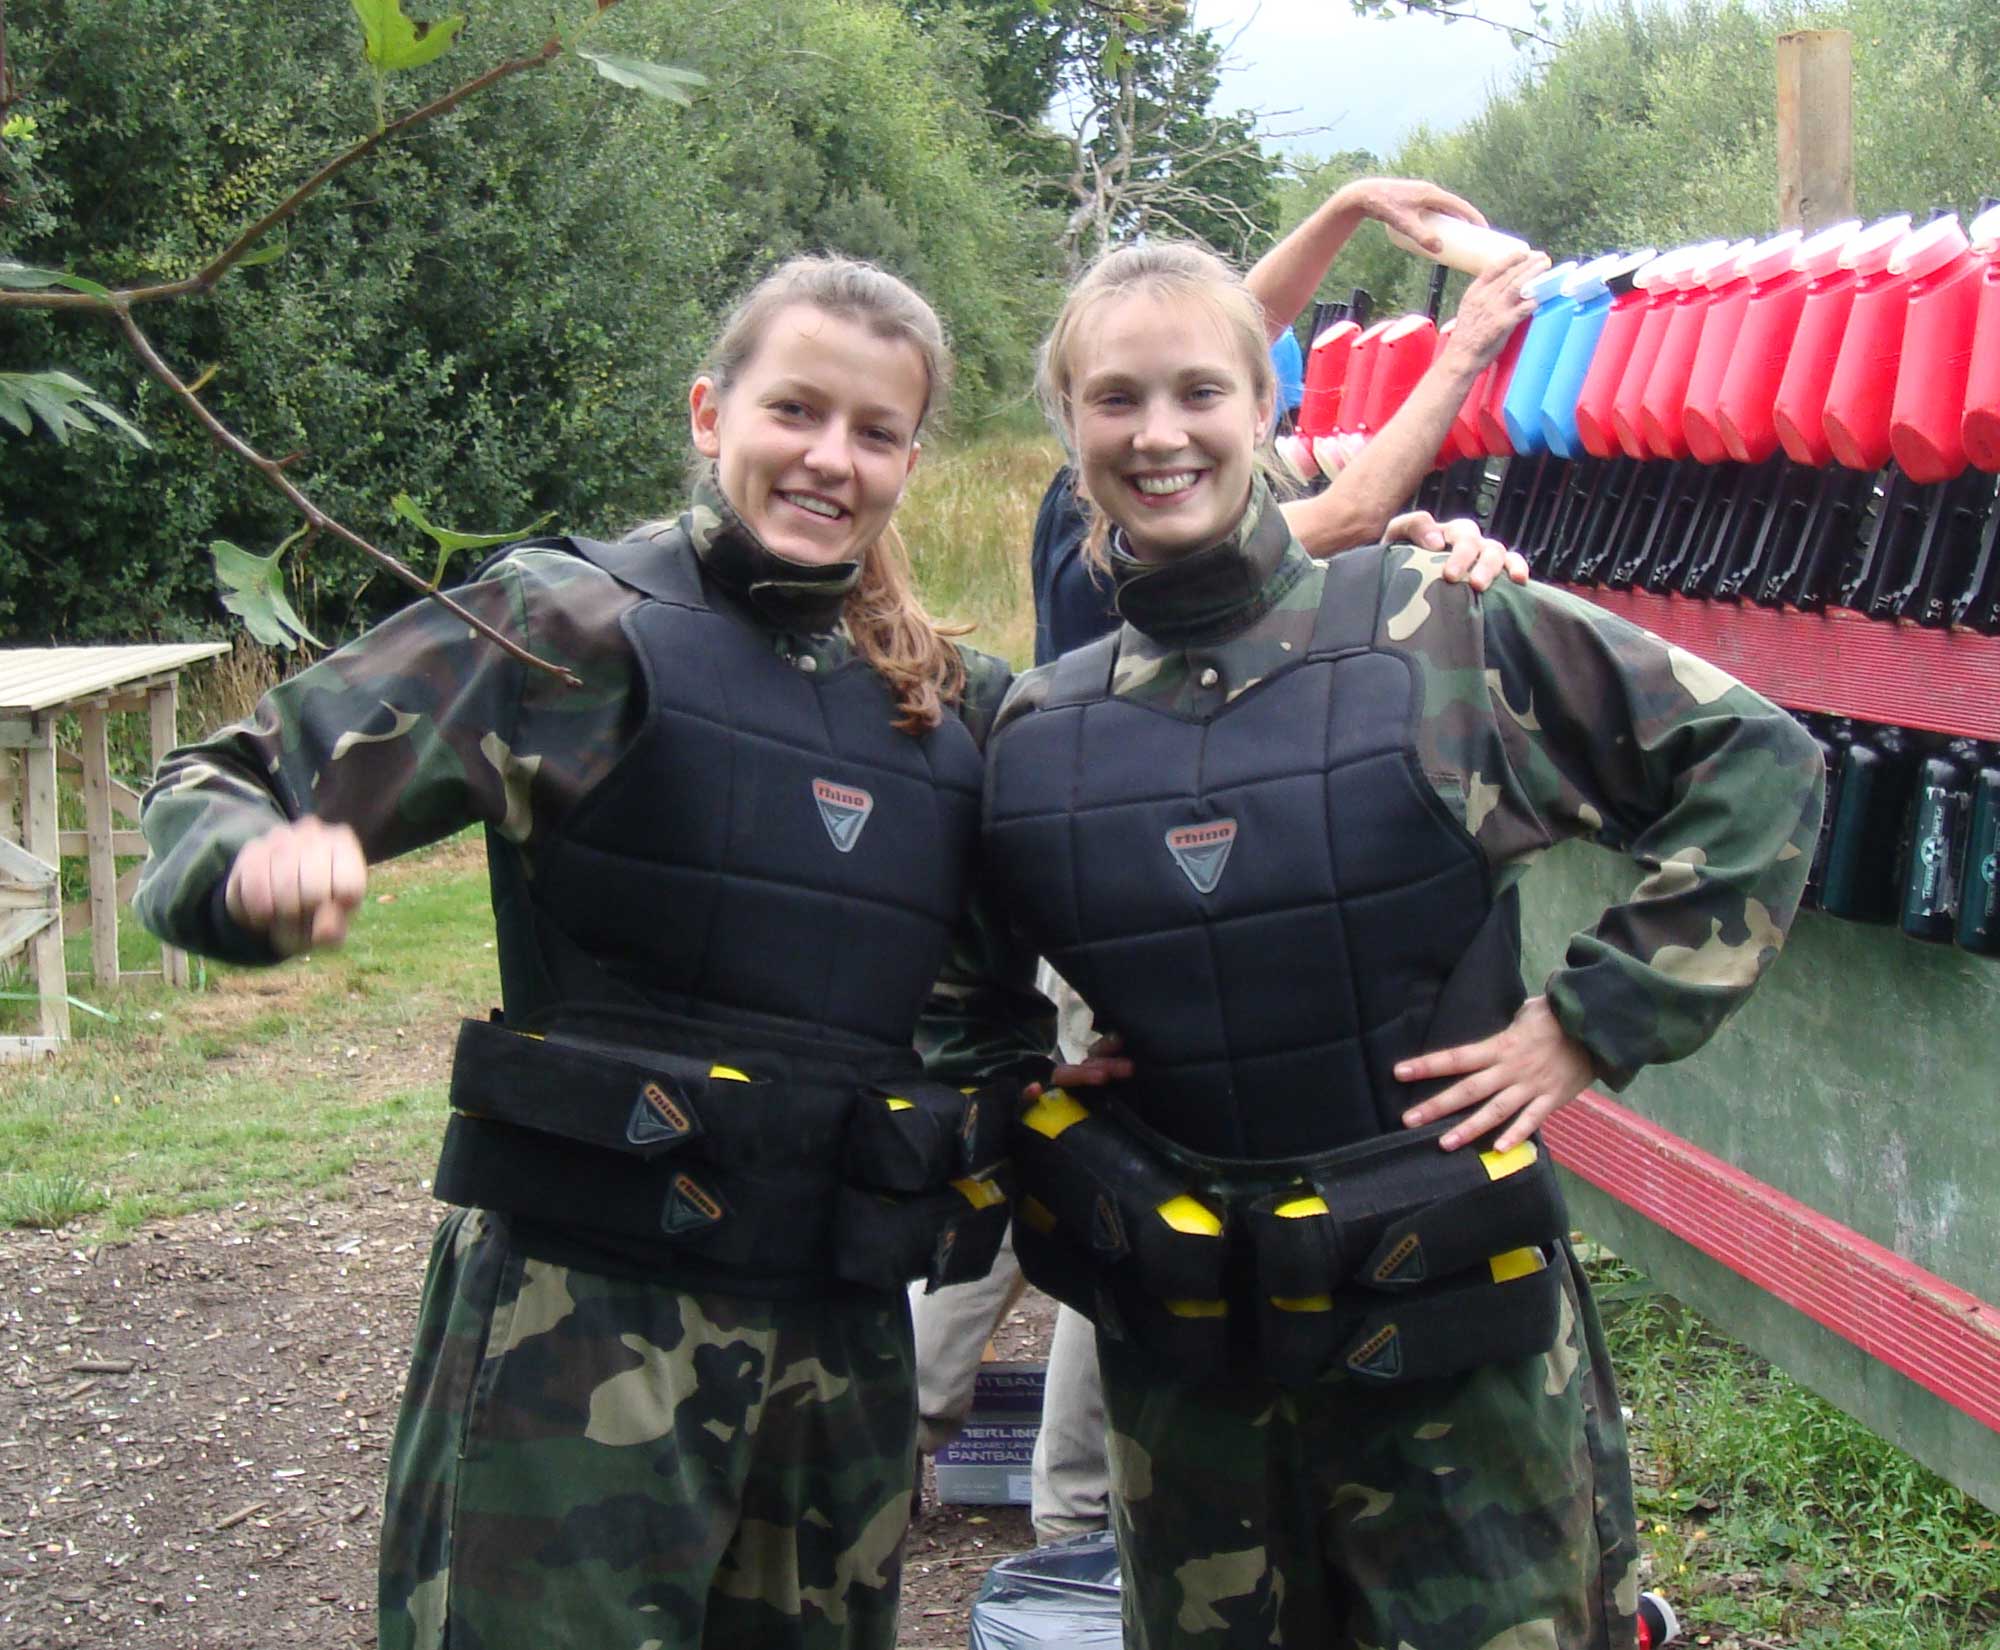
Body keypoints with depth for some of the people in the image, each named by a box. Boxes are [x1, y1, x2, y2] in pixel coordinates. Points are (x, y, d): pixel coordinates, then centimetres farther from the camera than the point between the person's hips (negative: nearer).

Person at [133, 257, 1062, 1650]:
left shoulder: (957, 705, 11)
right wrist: (260, 862, -27)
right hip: (589, 1314, -5)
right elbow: (221, 791, -7)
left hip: (843, 1329, 6)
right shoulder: (578, 628, -4)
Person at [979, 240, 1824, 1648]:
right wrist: (1051, 1150, -1)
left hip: (1451, 1319, -3)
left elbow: (1755, 762, -4)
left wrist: (1595, 1021, -8)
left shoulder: (1443, 630, -7)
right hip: (1180, 1346, 3)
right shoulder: (1037, 730, 3)